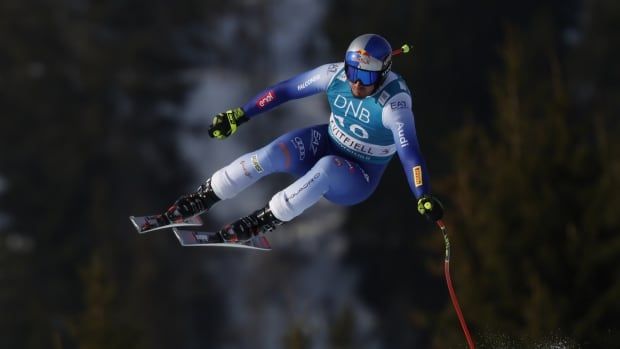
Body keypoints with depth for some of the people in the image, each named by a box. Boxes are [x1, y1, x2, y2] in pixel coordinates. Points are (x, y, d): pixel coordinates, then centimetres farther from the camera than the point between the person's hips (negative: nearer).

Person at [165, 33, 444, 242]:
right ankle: (204, 198, -7)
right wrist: (239, 116, -4)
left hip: (358, 181, -4)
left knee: (328, 167, -39)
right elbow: (285, 90, -6)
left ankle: (265, 221, -28)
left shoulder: (394, 104, -30)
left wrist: (424, 198, -54)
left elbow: (409, 152, -40)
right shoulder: (335, 75, -16)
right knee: (269, 156, -23)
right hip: (326, 145, 4)